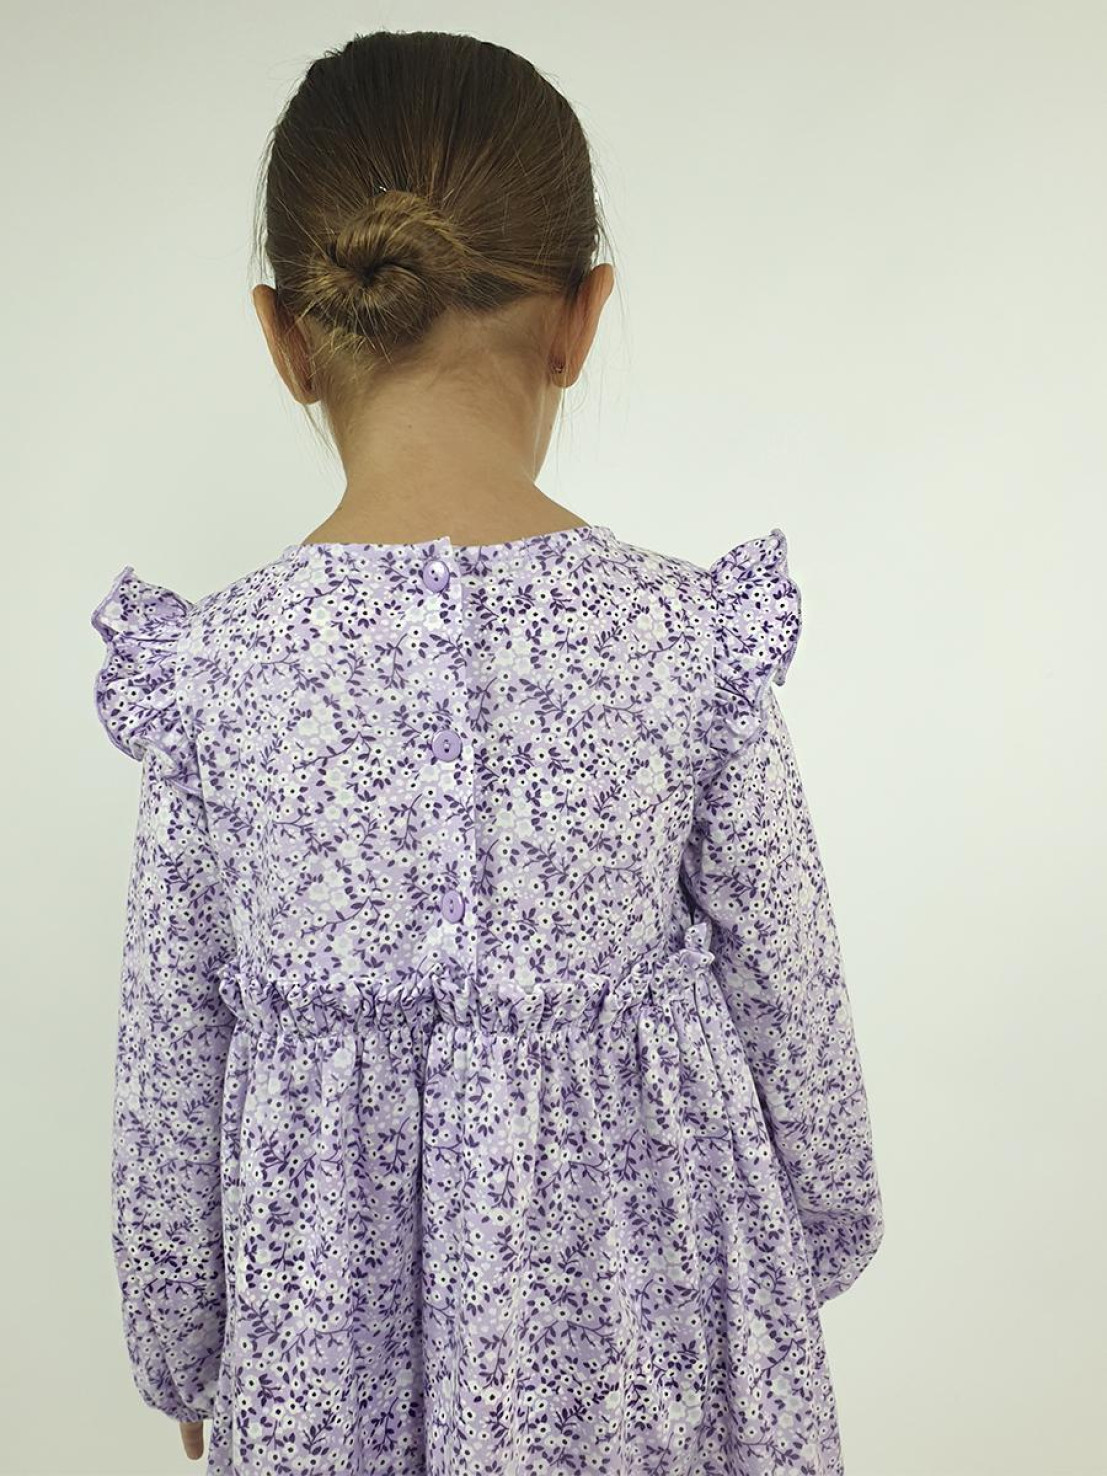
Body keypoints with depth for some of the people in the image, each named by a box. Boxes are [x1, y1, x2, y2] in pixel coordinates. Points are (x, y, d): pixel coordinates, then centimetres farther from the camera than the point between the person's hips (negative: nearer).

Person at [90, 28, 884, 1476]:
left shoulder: (209, 668, -18)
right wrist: (825, 1226, 13)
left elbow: (171, 1070, -8)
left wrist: (181, 1348, 10)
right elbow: (790, 990, -7)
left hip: (330, 1324, 1)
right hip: (635, 1313, 0)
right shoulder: (694, 637, -19)